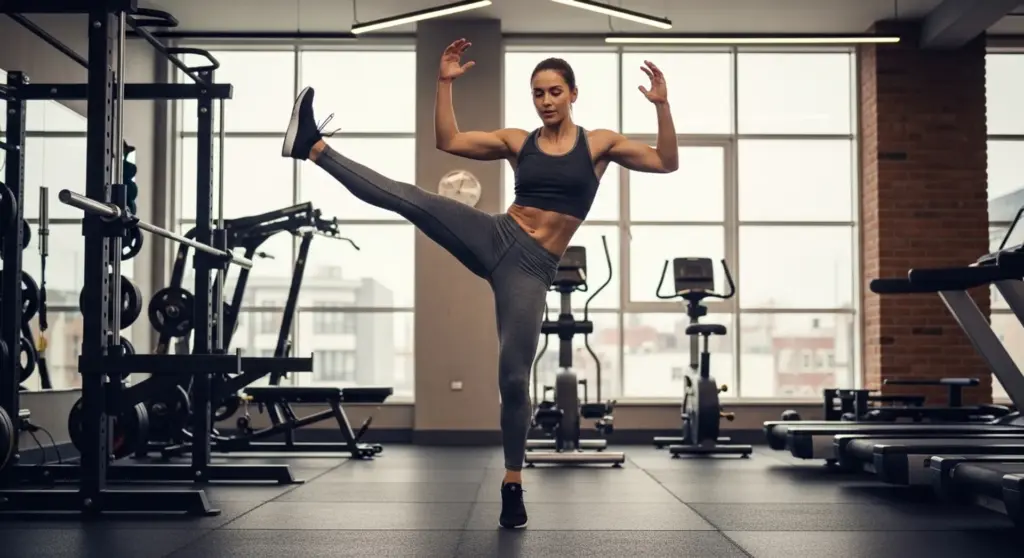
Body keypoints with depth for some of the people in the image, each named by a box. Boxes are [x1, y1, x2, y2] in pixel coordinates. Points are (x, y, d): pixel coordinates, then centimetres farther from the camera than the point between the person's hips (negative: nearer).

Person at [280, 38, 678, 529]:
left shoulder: (599, 143, 5)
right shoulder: (517, 141, 10)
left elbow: (667, 163, -1)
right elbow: (448, 141, 6)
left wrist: (662, 106, -14)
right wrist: (445, 83, 0)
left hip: (532, 267, -2)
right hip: (494, 237, 2)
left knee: (514, 375, -5)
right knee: (413, 200, -20)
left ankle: (513, 483, 9)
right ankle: (315, 148, -23)